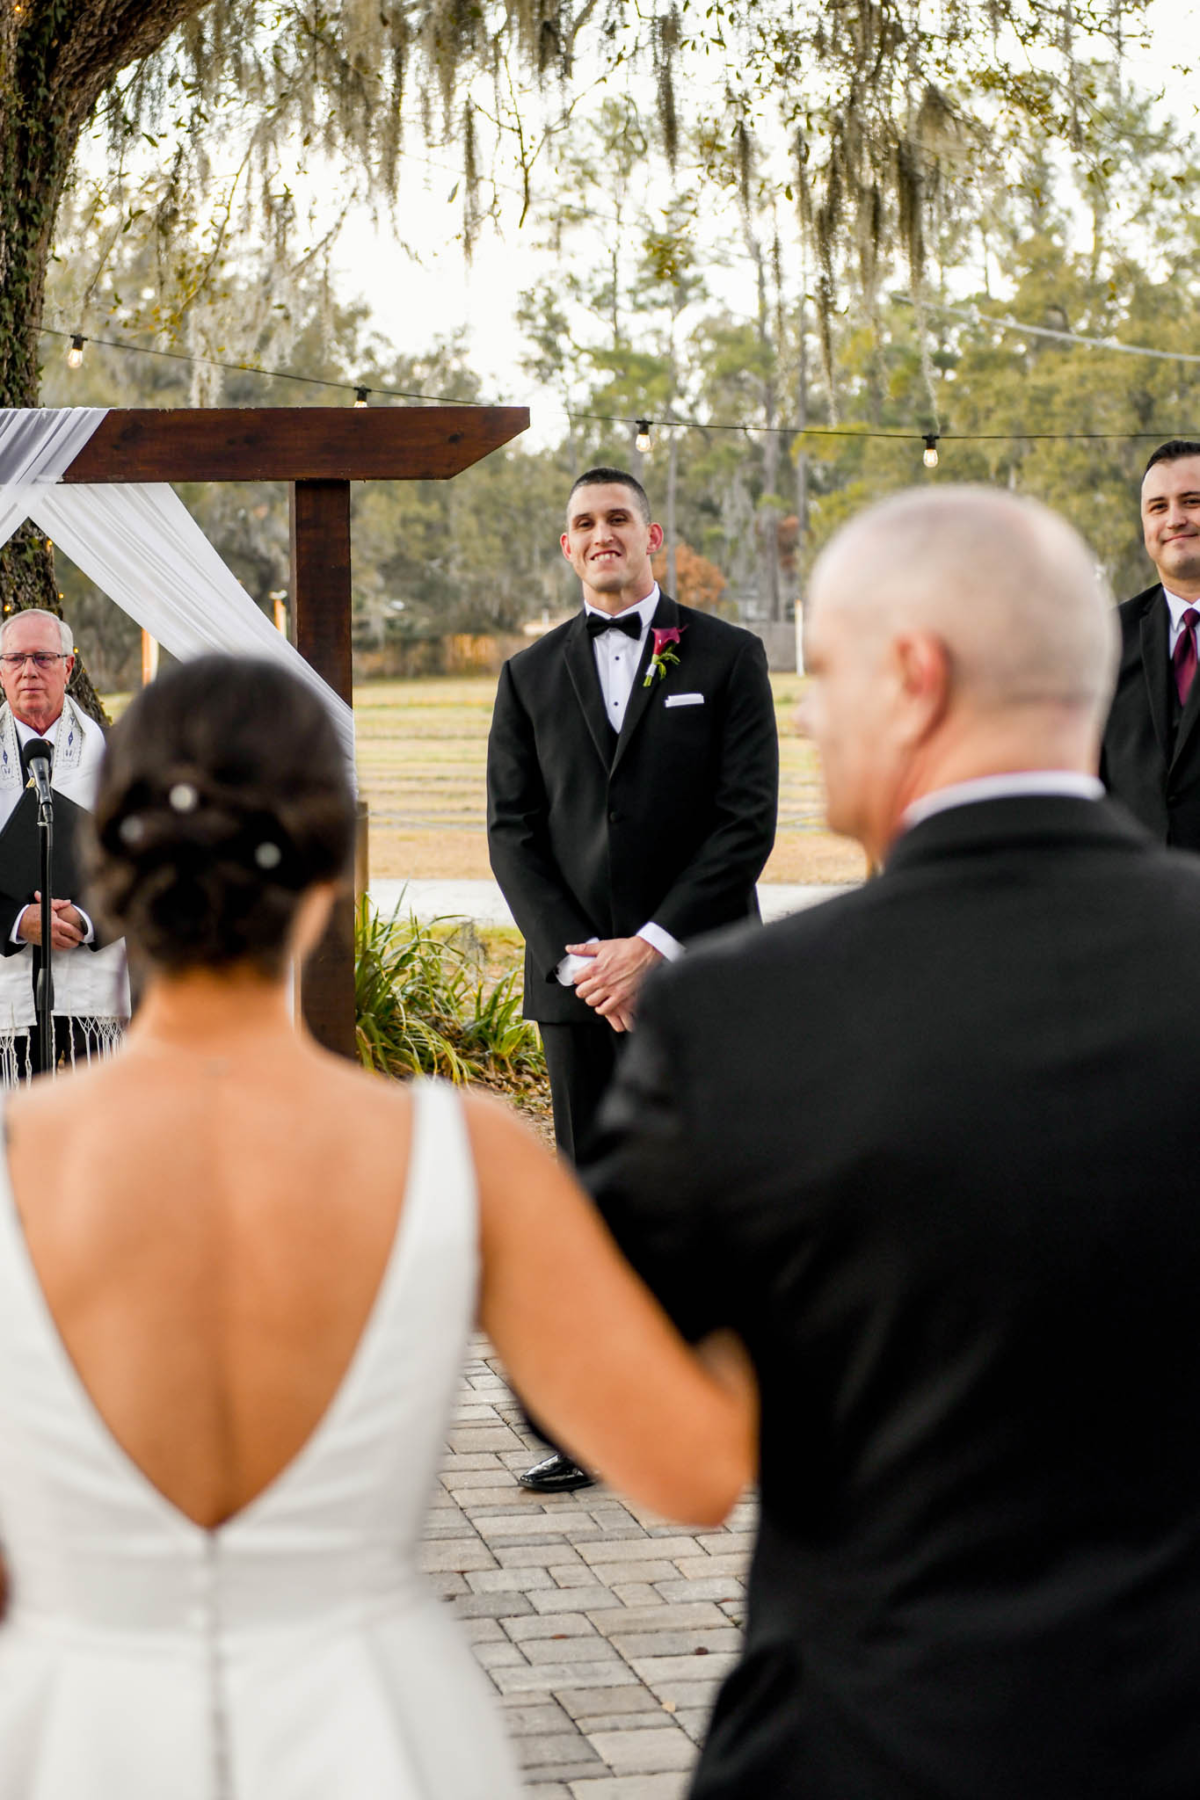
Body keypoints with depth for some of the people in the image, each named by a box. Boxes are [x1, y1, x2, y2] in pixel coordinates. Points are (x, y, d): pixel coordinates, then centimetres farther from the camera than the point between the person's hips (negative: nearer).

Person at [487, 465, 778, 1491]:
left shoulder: (728, 658, 4)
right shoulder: (531, 675, 13)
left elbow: (749, 820, -4)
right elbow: (513, 831, 8)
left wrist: (655, 947, -11)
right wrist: (578, 954, -6)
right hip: (579, 978, 2)